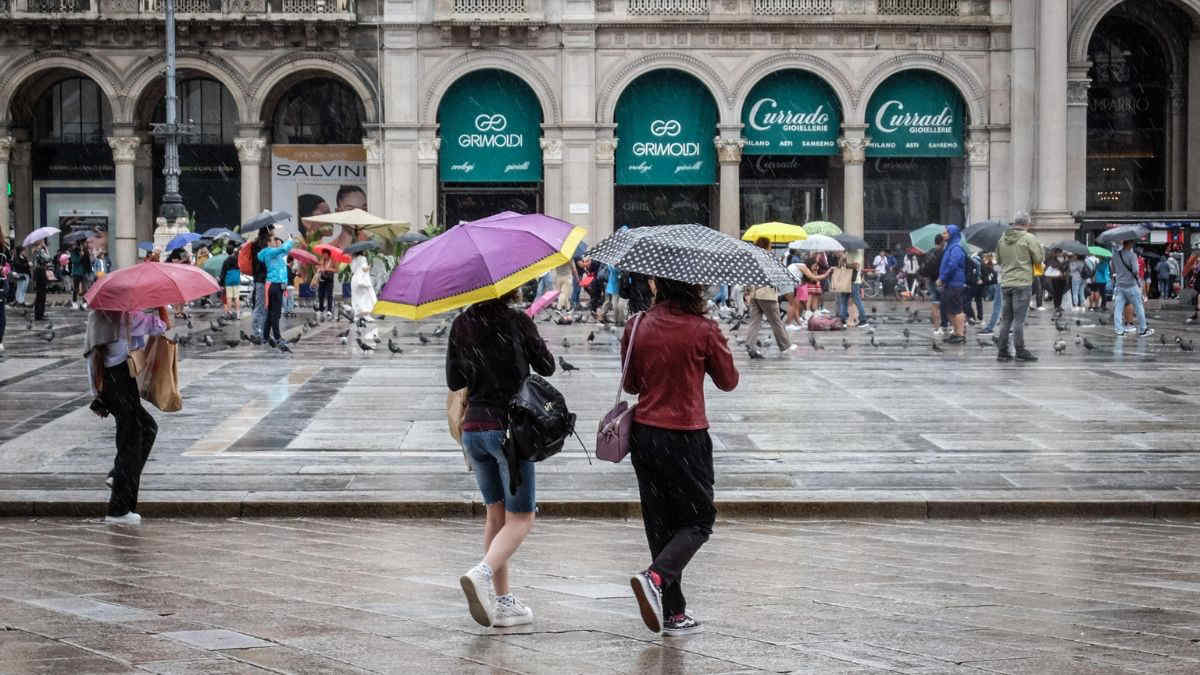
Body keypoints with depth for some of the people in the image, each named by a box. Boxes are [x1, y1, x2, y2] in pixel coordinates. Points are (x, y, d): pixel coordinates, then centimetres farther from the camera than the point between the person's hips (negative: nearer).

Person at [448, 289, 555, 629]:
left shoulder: (461, 326, 3)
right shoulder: (517, 322, -10)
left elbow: (454, 381, 8)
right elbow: (546, 367, 0)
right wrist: (533, 341, 17)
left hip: (473, 430, 5)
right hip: (510, 427, -5)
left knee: (496, 514, 15)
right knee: (520, 518, 1)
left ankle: (504, 602, 14)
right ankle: (482, 573, -24)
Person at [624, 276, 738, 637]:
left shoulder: (638, 327, 1)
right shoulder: (703, 330, -11)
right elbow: (728, 381, 2)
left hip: (643, 433, 5)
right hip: (685, 437, -5)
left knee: (660, 522, 12)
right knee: (699, 519, 8)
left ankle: (674, 613, 13)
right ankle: (655, 577, -16)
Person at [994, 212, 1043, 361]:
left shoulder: (1002, 239, 8)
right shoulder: (1029, 238, -9)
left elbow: (998, 259, 16)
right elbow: (1039, 259, -5)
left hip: (1005, 283, 5)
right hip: (1022, 283, -5)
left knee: (1006, 318, 11)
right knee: (1019, 318, -4)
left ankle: (1002, 351, 12)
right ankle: (1020, 351, -2)